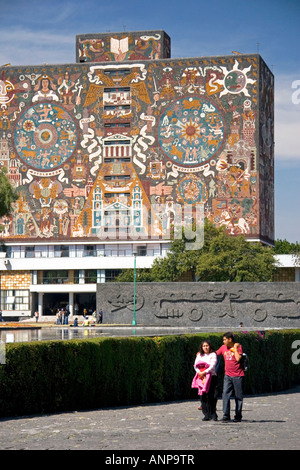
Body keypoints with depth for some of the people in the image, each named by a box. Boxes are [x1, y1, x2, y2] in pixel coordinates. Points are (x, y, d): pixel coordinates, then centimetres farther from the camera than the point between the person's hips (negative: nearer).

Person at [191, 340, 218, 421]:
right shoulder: (199, 355, 17)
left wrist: (204, 372, -16)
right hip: (201, 378, 4)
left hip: (211, 377, -4)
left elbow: (212, 366, -8)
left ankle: (213, 414, -4)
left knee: (212, 396, -9)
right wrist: (199, 372, -9)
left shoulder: (213, 355, 3)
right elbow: (195, 365, 10)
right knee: (203, 396, -1)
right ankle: (207, 415, 3)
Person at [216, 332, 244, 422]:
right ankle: (226, 415, -11)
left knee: (238, 396, 4)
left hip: (238, 375, -4)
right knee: (225, 394, -10)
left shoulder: (238, 347, -6)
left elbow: (238, 359, -19)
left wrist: (235, 348, -14)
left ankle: (238, 416, 12)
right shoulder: (223, 347, 9)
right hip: (227, 375, 4)